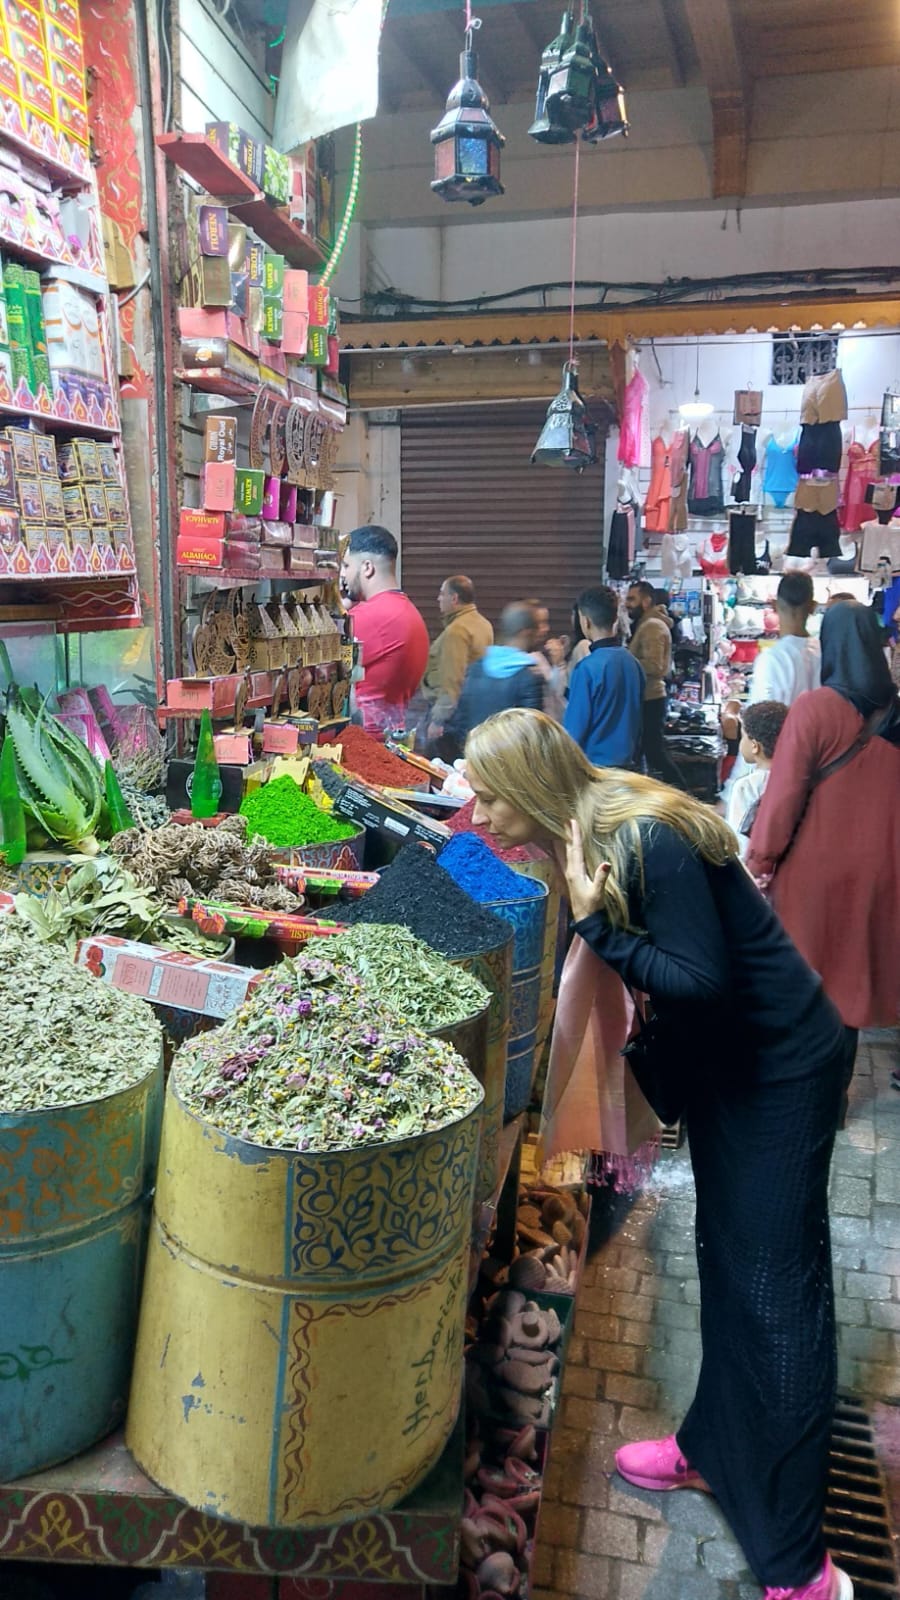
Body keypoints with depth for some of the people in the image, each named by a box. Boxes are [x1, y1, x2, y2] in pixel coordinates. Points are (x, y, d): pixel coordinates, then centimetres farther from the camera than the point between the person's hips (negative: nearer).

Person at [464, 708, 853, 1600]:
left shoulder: (650, 842, -29)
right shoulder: (589, 837, -3)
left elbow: (702, 981, -28)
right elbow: (636, 967, 6)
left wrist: (596, 925, -29)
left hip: (781, 1068, -9)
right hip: (721, 1061, 9)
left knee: (773, 1287, -3)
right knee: (724, 1258, 20)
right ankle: (715, 1451, 39)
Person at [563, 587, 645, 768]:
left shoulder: (588, 668, -16)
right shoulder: (633, 663, 5)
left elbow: (574, 728, -14)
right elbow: (636, 721, 12)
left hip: (594, 765, -7)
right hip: (625, 764, 7)